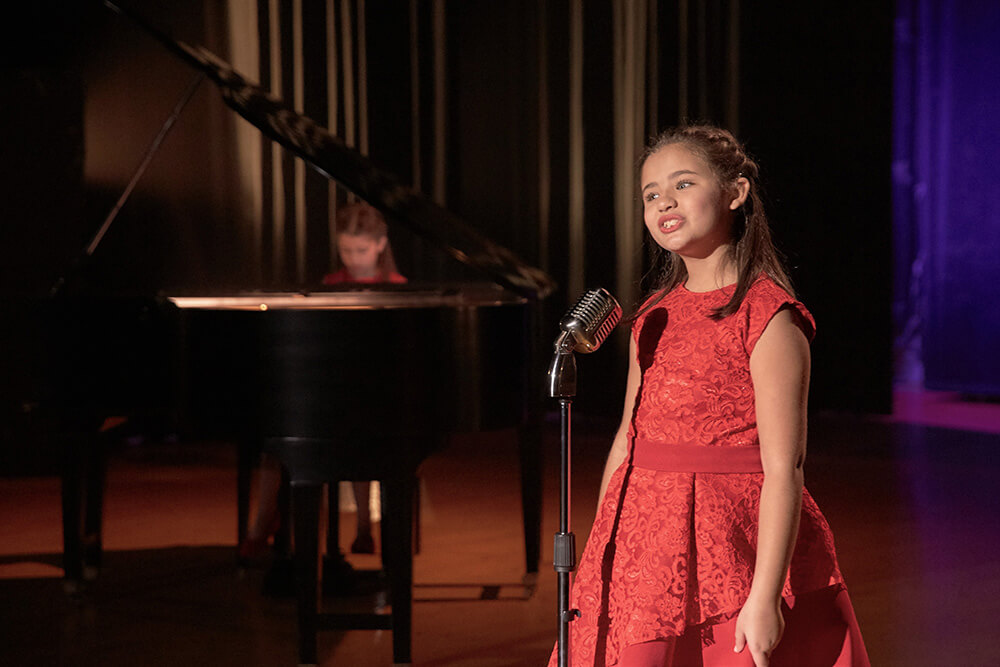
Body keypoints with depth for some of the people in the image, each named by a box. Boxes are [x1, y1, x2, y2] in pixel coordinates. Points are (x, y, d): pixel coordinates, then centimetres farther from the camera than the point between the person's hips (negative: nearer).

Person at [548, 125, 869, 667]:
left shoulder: (768, 319, -10)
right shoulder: (654, 318, 10)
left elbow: (782, 470, -15)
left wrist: (763, 598, -19)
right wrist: (597, 560, 17)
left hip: (733, 549, -6)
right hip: (650, 549, 6)